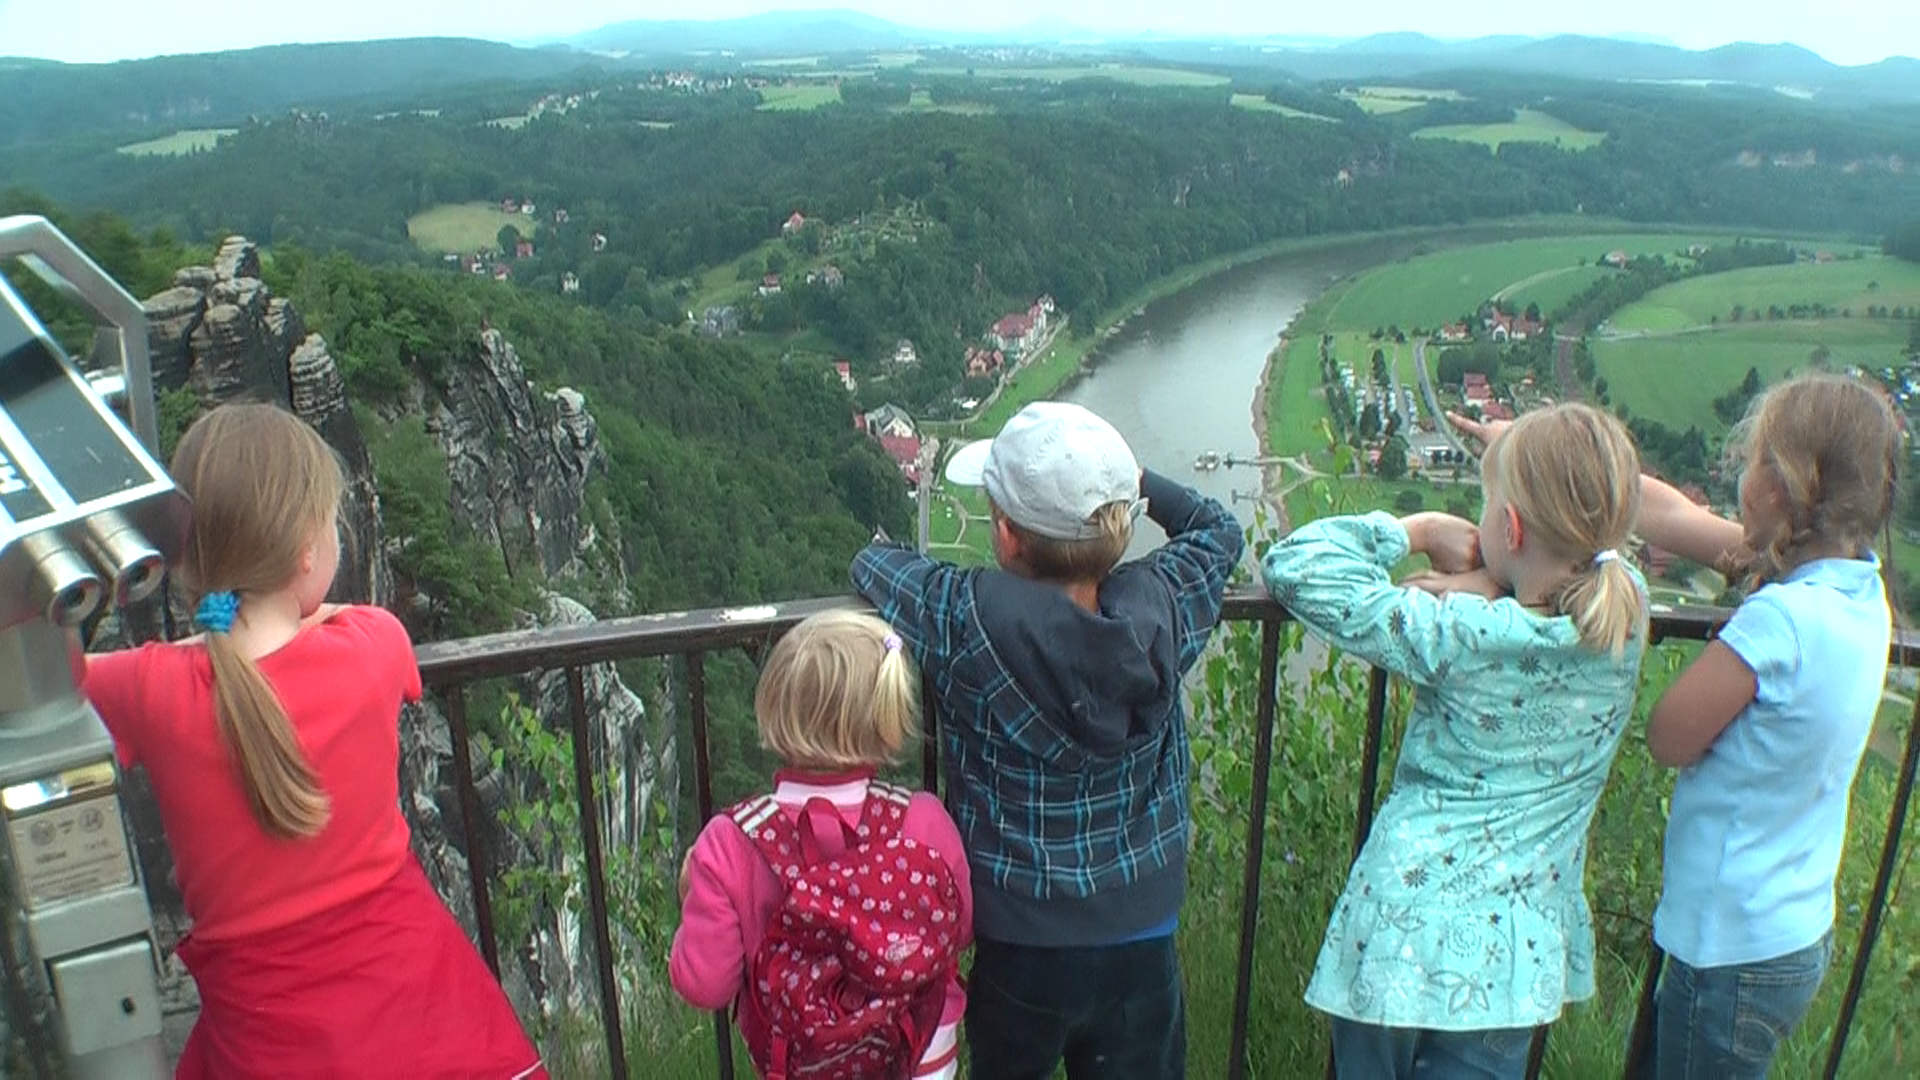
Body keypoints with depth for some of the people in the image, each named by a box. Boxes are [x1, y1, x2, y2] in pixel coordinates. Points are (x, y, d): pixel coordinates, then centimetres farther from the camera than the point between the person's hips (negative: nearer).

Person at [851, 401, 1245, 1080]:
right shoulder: (1160, 606, -15)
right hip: (1142, 947, 3)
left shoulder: (969, 620, -25)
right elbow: (1217, 528, 7)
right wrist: (1124, 478, 9)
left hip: (1020, 954, -2)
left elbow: (872, 564, -4)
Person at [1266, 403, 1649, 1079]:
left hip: (1407, 930, -4)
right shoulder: (1627, 609, -10)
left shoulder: (1457, 633, -23)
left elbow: (1293, 567, -19)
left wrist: (1420, 530, -11)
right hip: (1522, 946, 4)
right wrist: (1492, 585, -5)